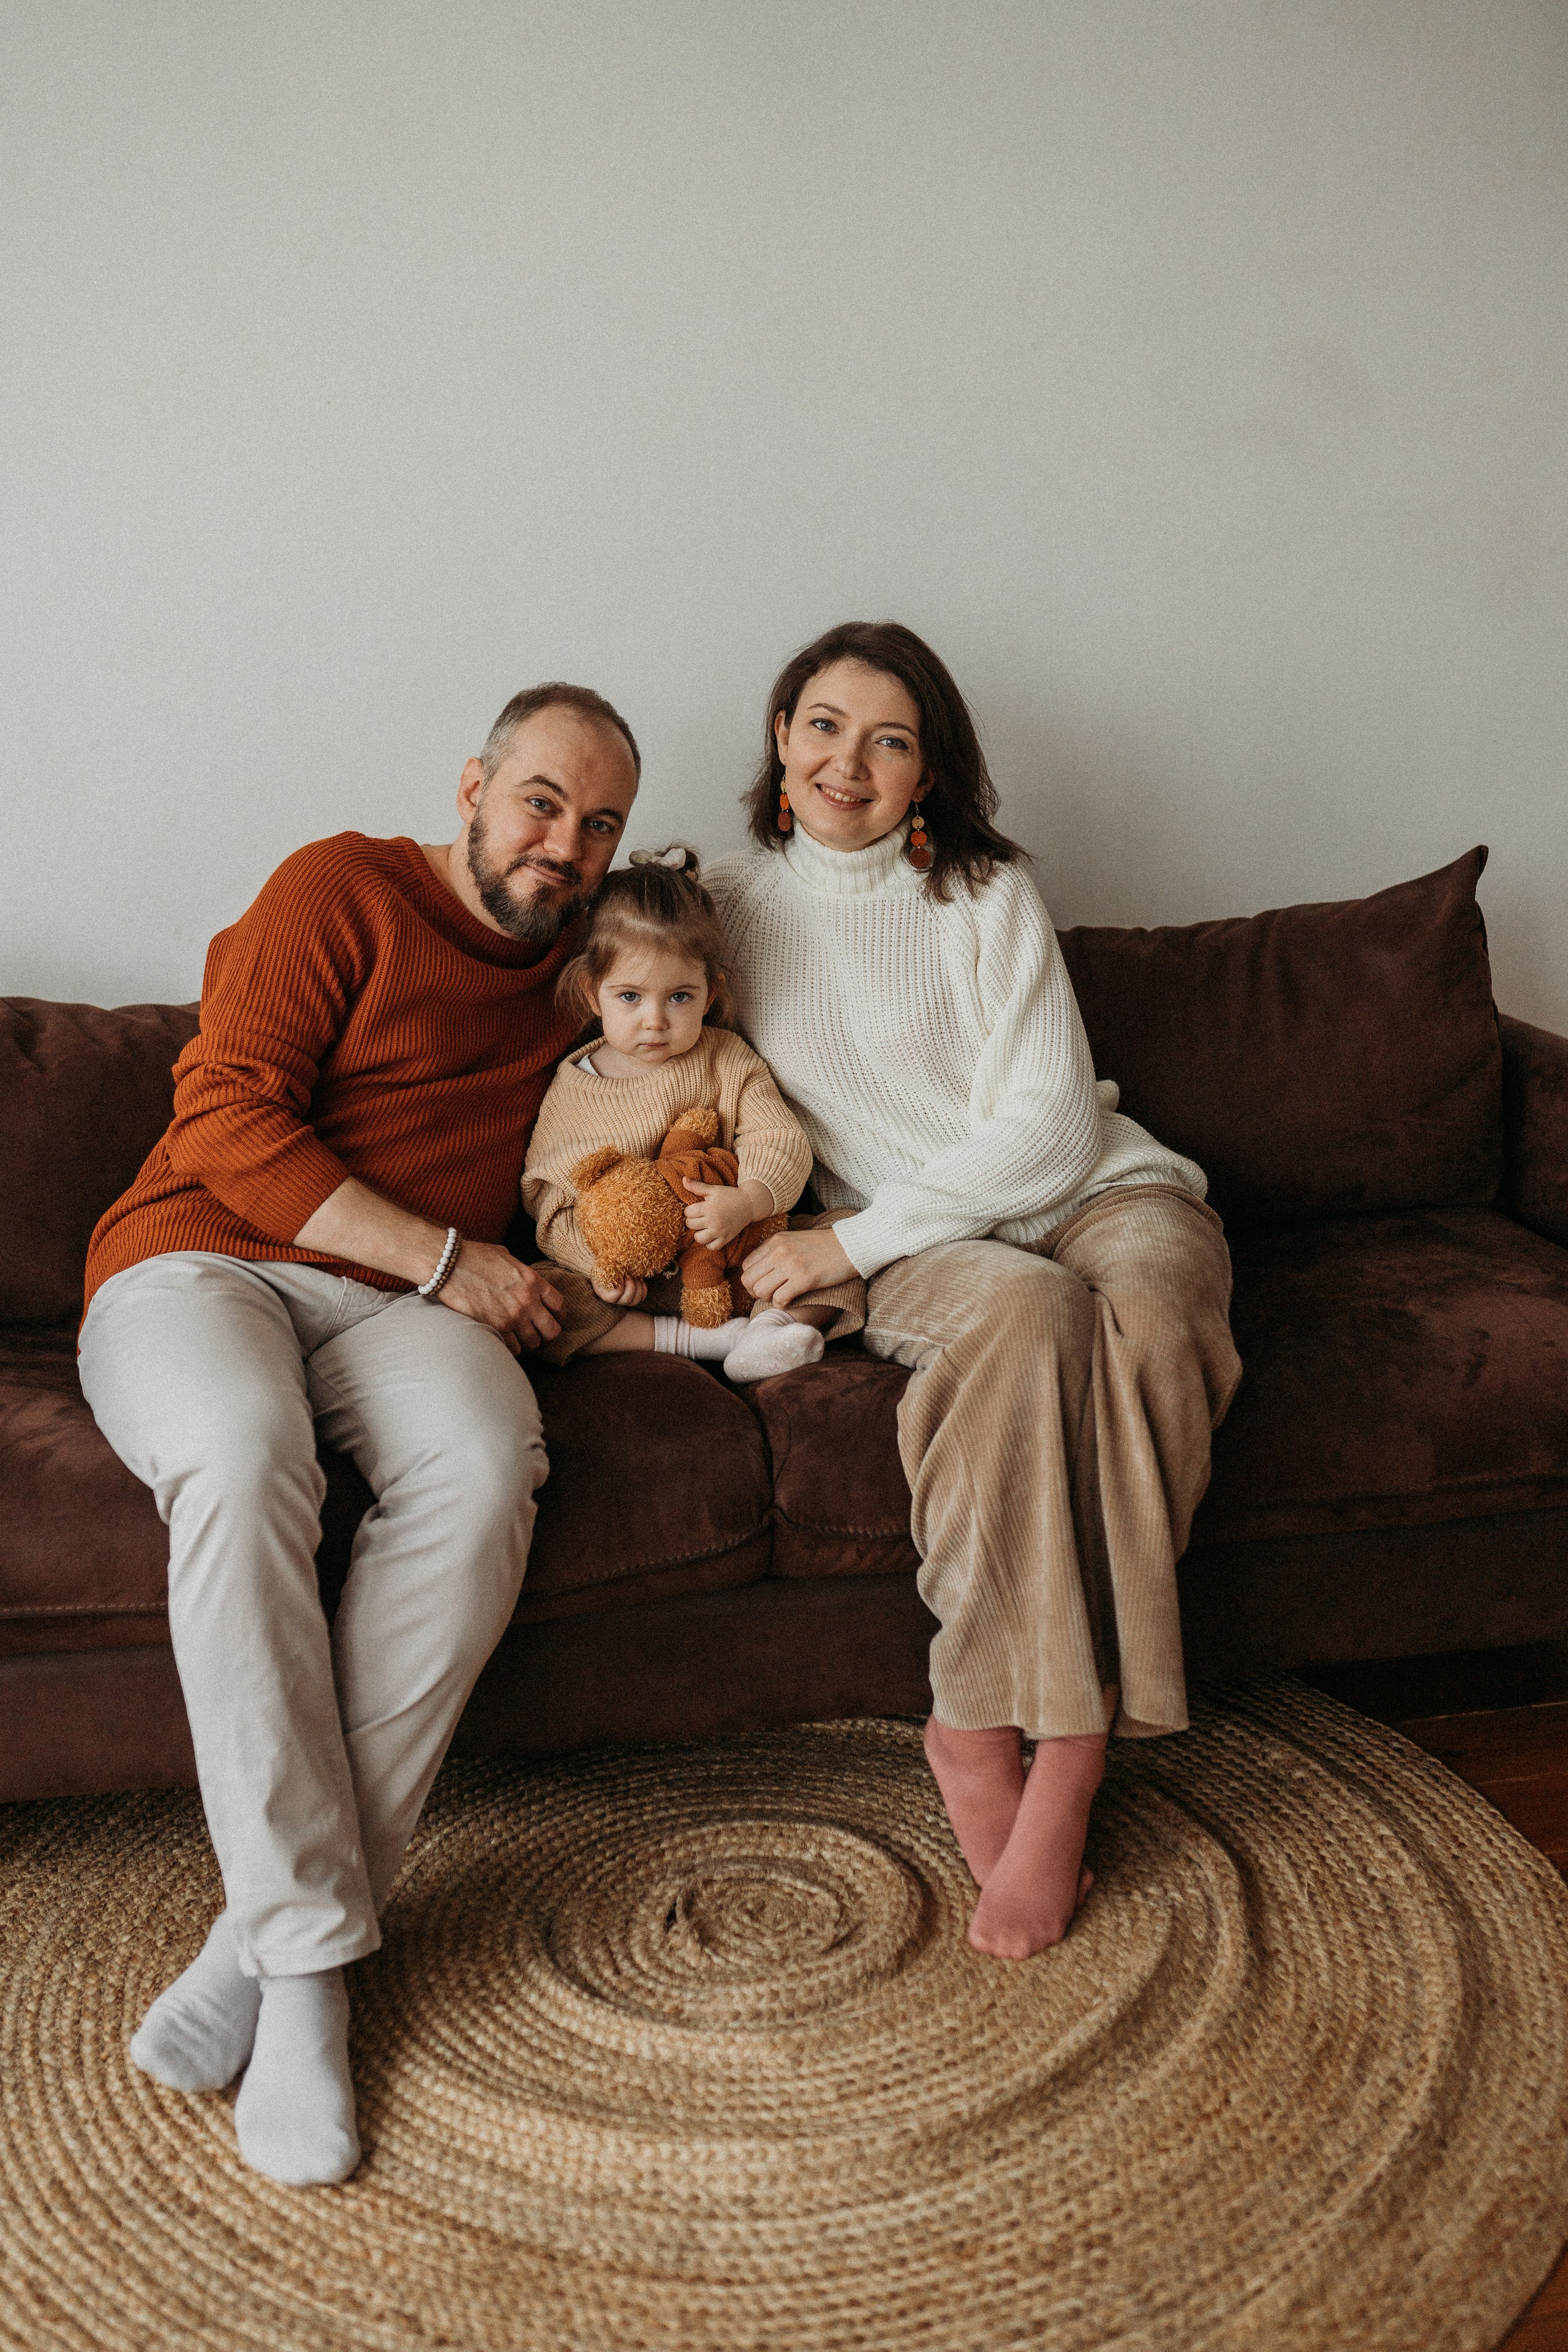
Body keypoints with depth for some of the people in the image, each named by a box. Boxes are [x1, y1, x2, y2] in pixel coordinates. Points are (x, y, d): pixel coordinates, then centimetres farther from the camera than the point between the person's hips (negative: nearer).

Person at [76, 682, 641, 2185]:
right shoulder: (343, 891, 2)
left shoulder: (580, 965, 19)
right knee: (244, 1456, -39)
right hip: (200, 1263, -3)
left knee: (485, 1461, -33)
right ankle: (315, 1946, -31)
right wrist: (443, 1256, -12)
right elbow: (230, 1116, -8)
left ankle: (271, 1933, -27)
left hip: (399, 1311, 4)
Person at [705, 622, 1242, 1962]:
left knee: (1141, 1309, -36)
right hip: (913, 1250, 0)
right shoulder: (729, 906, 9)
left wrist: (856, 1240, -15)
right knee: (1024, 1309, -37)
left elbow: (1047, 1129, -6)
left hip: (1094, 1192, 0)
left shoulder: (988, 894, 3)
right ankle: (1065, 1740, -31)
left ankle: (987, 1724, -32)